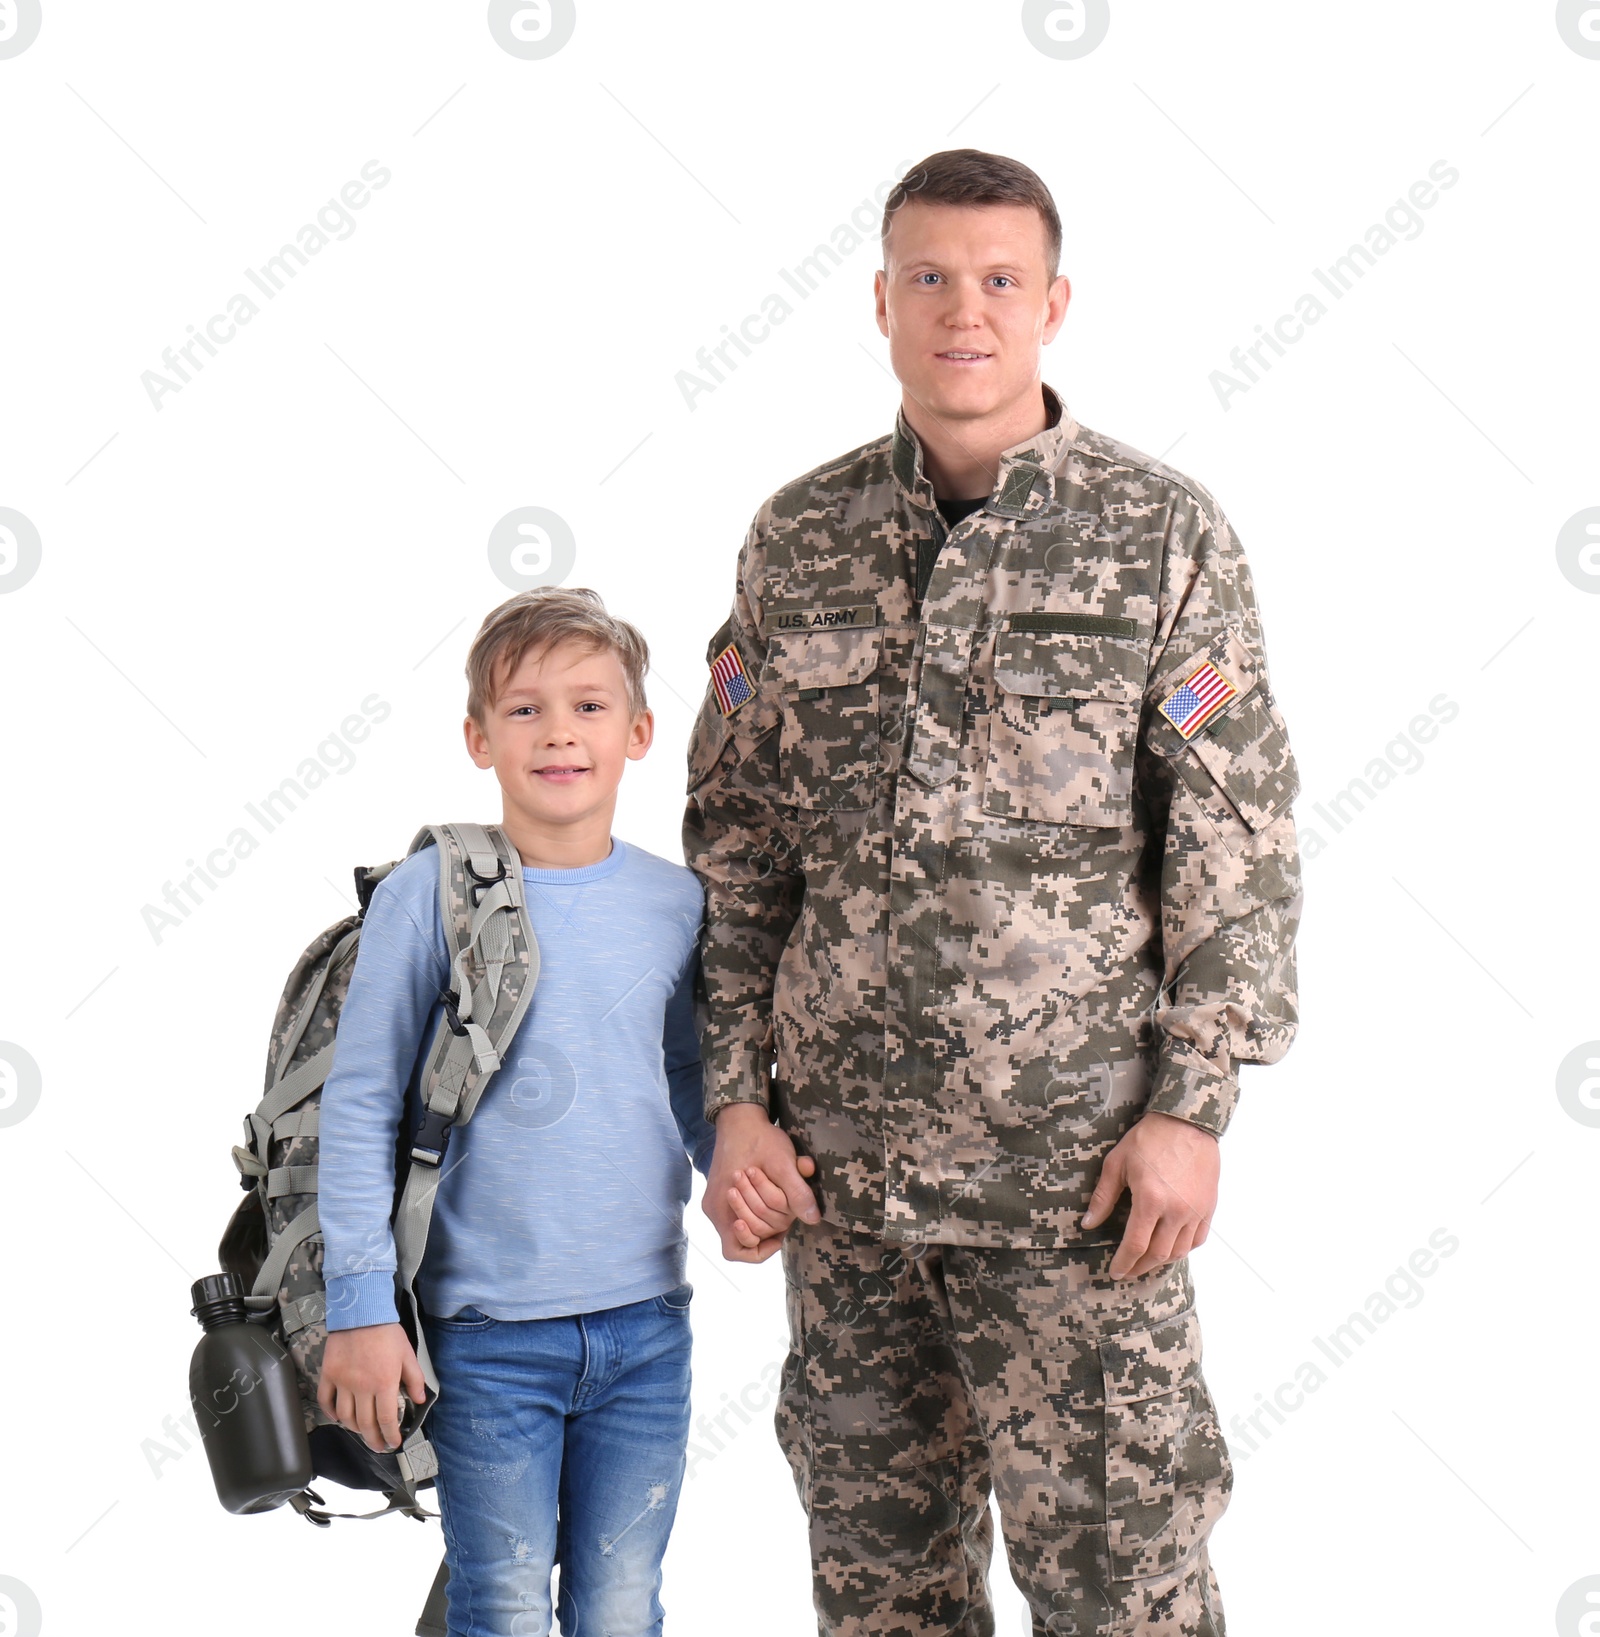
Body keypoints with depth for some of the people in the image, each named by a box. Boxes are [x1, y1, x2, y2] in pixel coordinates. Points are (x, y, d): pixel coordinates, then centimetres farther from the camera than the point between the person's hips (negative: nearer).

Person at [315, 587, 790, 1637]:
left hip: (647, 1325, 3)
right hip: (487, 1333, -3)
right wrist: (361, 1306, -7)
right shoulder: (430, 895, -6)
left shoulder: (677, 903, 4)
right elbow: (360, 1107, -3)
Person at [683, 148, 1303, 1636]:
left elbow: (1238, 841, -4)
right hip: (841, 1151, 4)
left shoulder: (1165, 535, -2)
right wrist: (735, 1096, 4)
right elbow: (735, 842, 10)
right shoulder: (799, 540, 7)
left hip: (1077, 1162, -3)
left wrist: (1193, 1109, -10)